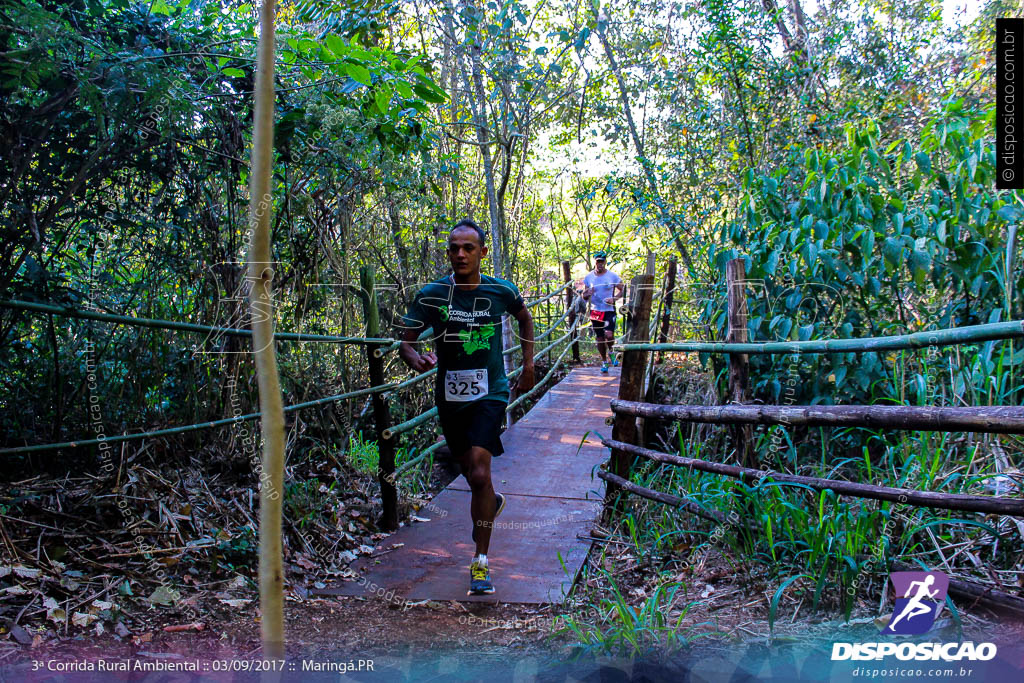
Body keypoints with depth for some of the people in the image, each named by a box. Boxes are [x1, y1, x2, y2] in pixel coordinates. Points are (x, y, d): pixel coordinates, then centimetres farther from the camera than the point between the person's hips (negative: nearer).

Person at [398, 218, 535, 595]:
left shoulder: (501, 291, -6)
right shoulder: (430, 295, -8)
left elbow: (525, 317, 16)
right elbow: (405, 342, -7)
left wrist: (528, 364, 12)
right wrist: (415, 359, -30)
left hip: (490, 393, -2)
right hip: (450, 395, 3)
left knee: (479, 474, -16)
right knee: (470, 471, 19)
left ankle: (481, 563, -3)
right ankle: (492, 502, 55)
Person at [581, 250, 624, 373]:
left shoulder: (612, 276, -3)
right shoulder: (589, 277, 4)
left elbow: (622, 289, 4)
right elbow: (584, 296, 10)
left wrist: (614, 299, -13)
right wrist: (588, 294, -15)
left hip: (609, 310, -2)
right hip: (595, 311, 3)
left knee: (609, 335, -19)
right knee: (599, 338, 8)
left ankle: (611, 351, 13)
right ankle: (604, 362, 25)